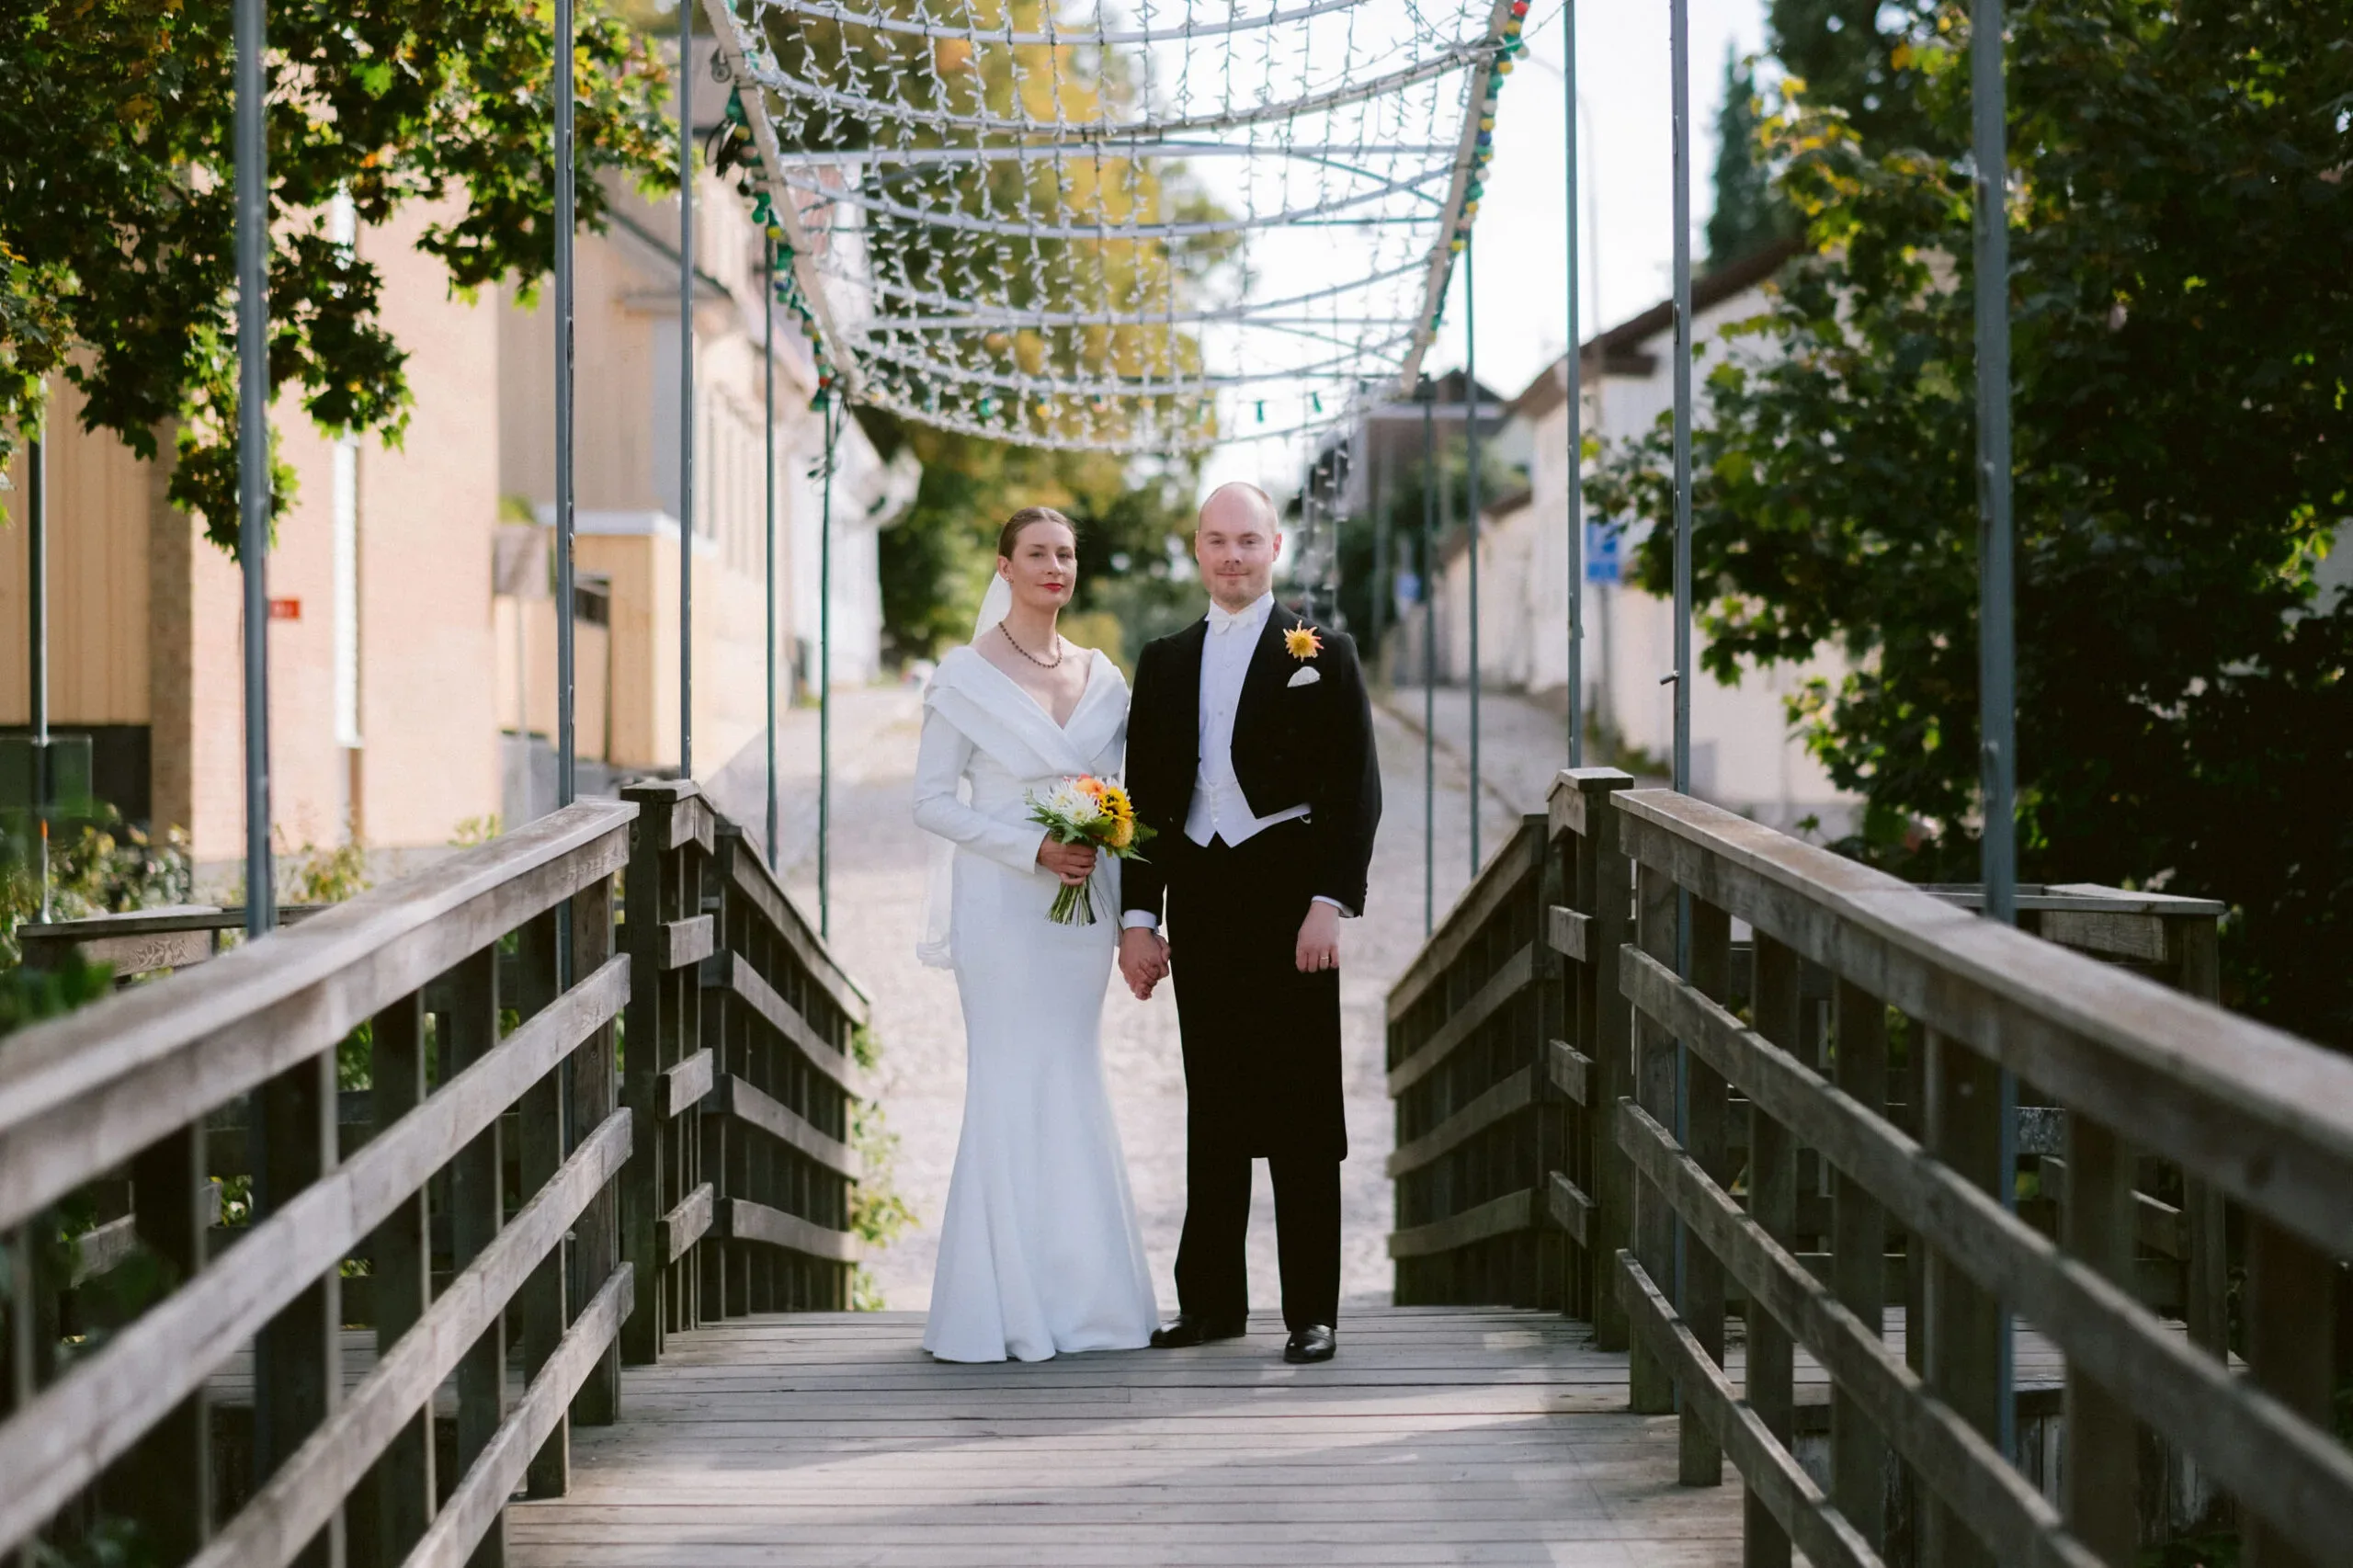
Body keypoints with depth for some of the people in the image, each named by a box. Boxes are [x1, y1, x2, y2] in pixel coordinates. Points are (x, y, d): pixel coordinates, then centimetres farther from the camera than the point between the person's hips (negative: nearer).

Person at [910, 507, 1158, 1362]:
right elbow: (933, 801, -7)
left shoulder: (1101, 677, 10)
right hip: (1004, 906, -5)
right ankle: (1010, 1304, 1)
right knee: (1012, 1087, -4)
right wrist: (1034, 850, -16)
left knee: (1074, 1087, 6)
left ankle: (1078, 1296, 12)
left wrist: (1133, 912, 2)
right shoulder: (966, 675, -4)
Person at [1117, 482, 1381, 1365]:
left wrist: (1329, 905, -12)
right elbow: (1145, 796, 12)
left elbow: (1356, 790, -3)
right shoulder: (1166, 662, 13)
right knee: (1212, 1108, 8)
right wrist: (1138, 914, 4)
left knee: (1301, 1109, -2)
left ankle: (1313, 1312, 3)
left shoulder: (1321, 655, 2)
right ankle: (1211, 1298, 15)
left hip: (1288, 898, -4)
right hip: (1200, 901, 4)